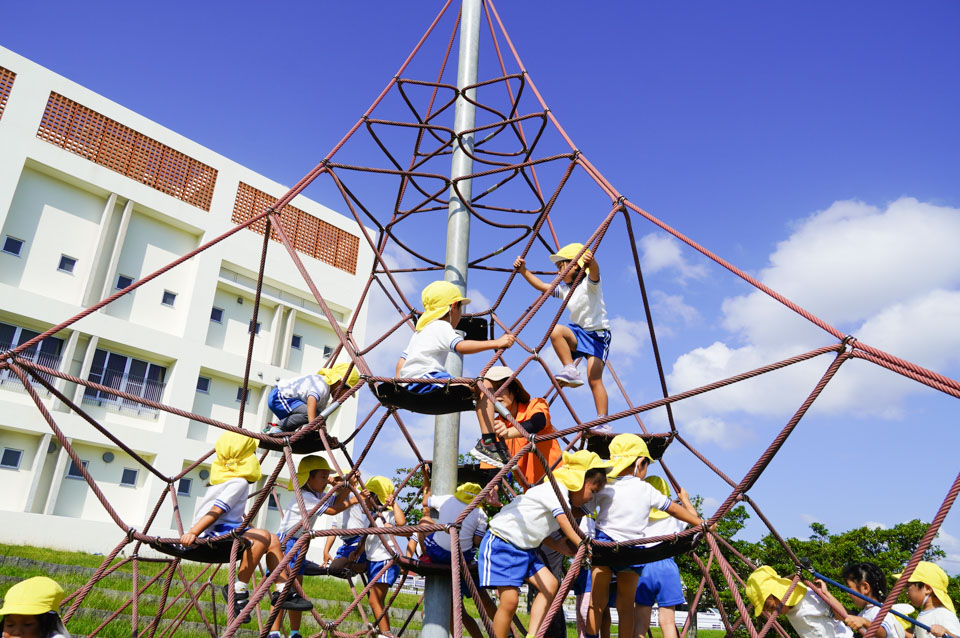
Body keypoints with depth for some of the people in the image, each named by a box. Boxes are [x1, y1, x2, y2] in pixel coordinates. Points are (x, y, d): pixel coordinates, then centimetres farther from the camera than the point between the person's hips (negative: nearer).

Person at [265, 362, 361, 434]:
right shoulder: (322, 384, -21)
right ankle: (276, 427, -21)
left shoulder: (326, 395, 12)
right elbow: (311, 399, -39)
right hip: (278, 396, -11)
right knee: (309, 413, -29)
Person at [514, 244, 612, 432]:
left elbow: (595, 273, -32)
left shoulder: (588, 283, -10)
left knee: (594, 379, -13)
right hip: (578, 333, 6)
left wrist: (591, 262, -56)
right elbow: (542, 286, 17)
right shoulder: (565, 289, 13)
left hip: (598, 334, -6)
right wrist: (523, 270, 8)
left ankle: (604, 424, -7)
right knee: (556, 330, -28)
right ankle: (571, 371, -24)